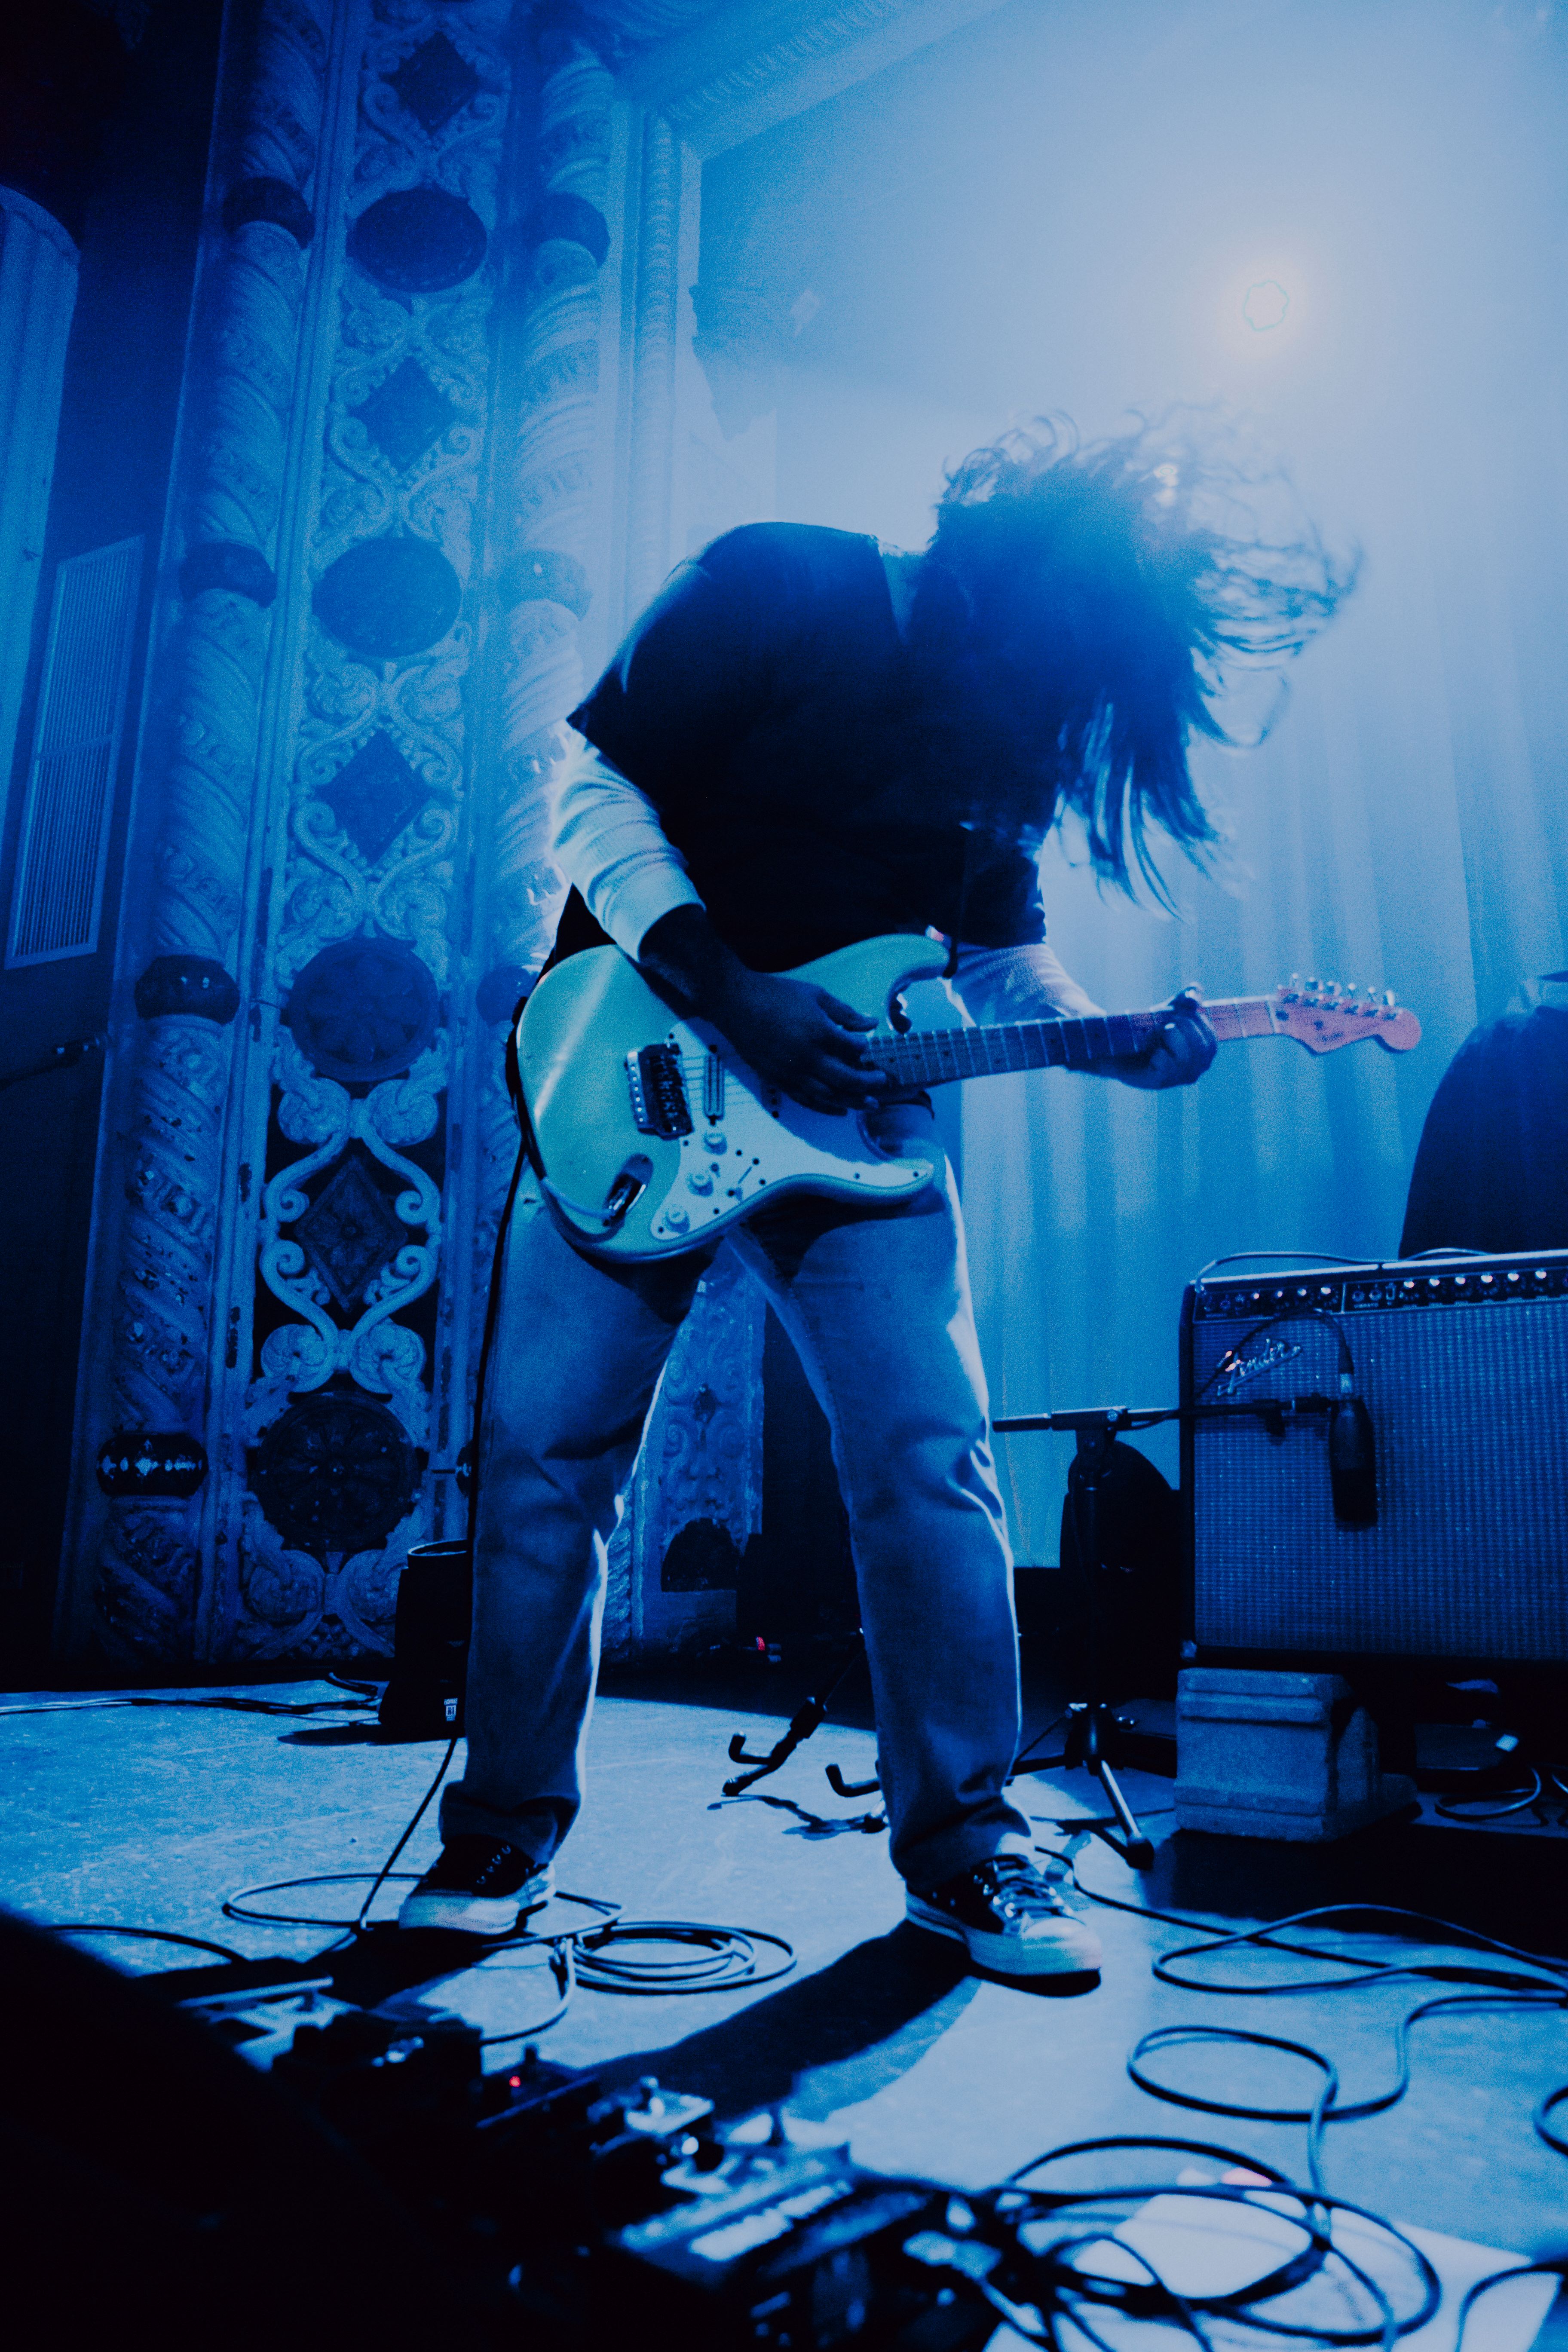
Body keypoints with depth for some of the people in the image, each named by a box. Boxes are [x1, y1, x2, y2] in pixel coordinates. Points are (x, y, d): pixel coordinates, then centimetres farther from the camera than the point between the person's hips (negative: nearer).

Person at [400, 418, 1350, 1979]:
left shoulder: (1025, 726, 8)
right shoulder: (774, 591, -6)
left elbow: (1003, 957, 15)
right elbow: (595, 790, -8)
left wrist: (1120, 1044, -5)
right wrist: (728, 994, -20)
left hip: (855, 1108, 4)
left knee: (930, 1459, -7)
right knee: (544, 1451, -2)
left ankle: (959, 1847, 10)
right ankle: (507, 1829, 17)